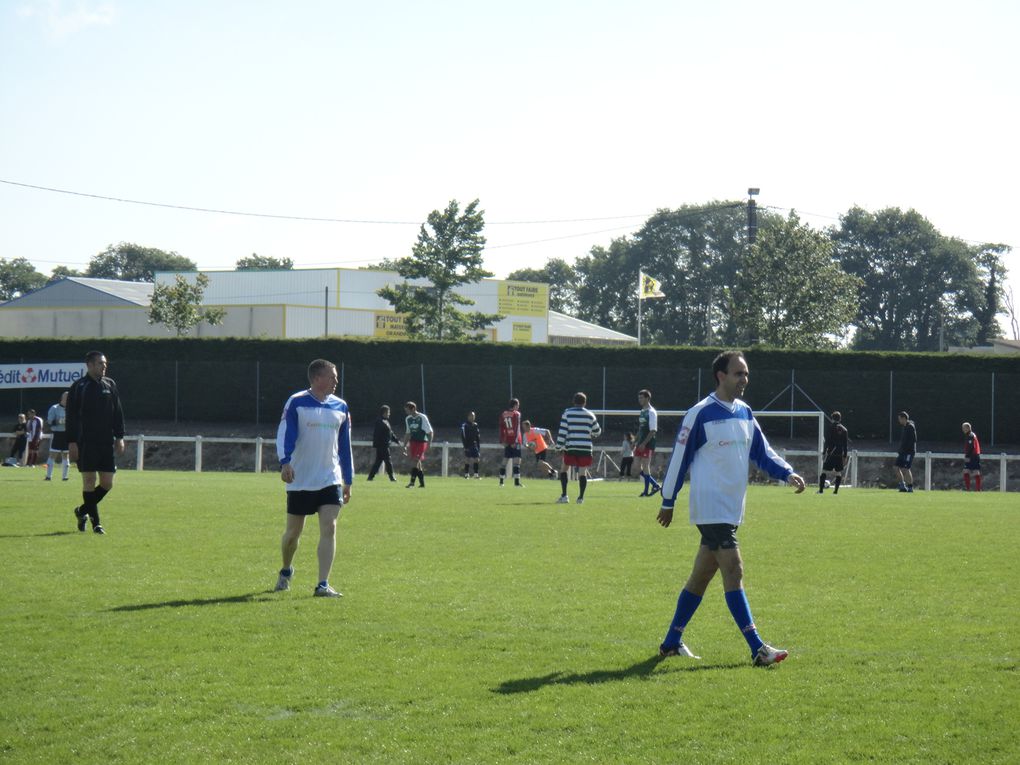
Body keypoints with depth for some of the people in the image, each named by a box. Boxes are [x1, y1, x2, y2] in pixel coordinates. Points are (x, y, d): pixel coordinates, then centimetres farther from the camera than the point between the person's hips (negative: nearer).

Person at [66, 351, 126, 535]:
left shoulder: (110, 385, 11)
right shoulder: (79, 387, -3)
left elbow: (118, 413, 14)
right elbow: (71, 417, -4)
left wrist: (119, 437, 6)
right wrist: (72, 443, -11)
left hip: (107, 443, 5)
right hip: (85, 443, -5)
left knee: (107, 483, 2)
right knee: (89, 482, -6)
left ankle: (83, 510, 22)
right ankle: (95, 522, 1)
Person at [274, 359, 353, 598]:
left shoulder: (341, 407, 8)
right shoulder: (296, 403, -6)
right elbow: (285, 434, -13)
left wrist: (348, 481, 16)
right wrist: (285, 462, -29)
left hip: (330, 480, 3)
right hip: (300, 480, -3)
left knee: (329, 528, -12)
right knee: (293, 532, 9)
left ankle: (322, 585, -13)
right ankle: (286, 571, 36)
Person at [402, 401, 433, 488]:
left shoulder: (422, 417, -11)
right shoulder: (408, 419, 7)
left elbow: (430, 432, -7)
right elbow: (407, 433, 17)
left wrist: (429, 444, -10)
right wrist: (405, 446, 12)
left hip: (422, 442, -6)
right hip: (413, 441, 6)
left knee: (416, 461, -14)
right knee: (417, 462, 5)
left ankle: (412, 482, -16)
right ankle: (422, 483, 11)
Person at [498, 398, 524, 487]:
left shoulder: (503, 415, 10)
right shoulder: (516, 414, -6)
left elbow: (501, 429, 10)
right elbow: (517, 429, -12)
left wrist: (502, 441, 12)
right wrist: (516, 440, -14)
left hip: (507, 441, 6)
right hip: (515, 441, -6)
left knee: (505, 461, 13)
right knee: (517, 461, -7)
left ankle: (501, 480, 15)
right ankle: (517, 481, -14)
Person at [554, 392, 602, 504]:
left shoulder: (567, 413, 0)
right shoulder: (590, 415, 6)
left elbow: (562, 431, -5)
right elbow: (597, 432, 13)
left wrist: (559, 446, -2)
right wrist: (592, 434, 36)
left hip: (570, 447, -1)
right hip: (585, 448, 1)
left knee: (565, 469, 12)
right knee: (583, 472, 4)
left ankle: (564, 495, 2)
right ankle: (581, 497, 1)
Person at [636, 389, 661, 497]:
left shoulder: (651, 412, -11)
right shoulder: (642, 412, 16)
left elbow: (653, 431, -16)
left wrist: (644, 443, -20)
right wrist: (637, 444, 18)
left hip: (648, 445, -9)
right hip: (641, 444, 9)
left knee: (645, 467, -7)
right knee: (639, 469, 7)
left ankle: (646, 490, 1)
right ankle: (656, 486, 15)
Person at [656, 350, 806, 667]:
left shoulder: (744, 413, 12)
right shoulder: (700, 414, -11)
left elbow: (763, 452, 13)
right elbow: (679, 457, -6)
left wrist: (788, 474, -5)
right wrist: (668, 501, -1)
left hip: (732, 509, 8)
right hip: (711, 508, -8)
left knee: (701, 575, 12)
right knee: (734, 571, -12)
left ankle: (672, 641, 20)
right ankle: (757, 648, -15)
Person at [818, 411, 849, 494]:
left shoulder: (831, 427, -3)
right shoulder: (844, 429, 8)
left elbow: (827, 442, -6)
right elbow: (845, 444, 9)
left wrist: (824, 453, -2)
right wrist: (845, 456, 13)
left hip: (830, 453, -3)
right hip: (840, 454, 3)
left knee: (824, 471, 1)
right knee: (838, 472, 9)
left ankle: (821, 489, -6)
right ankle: (836, 490, 1)